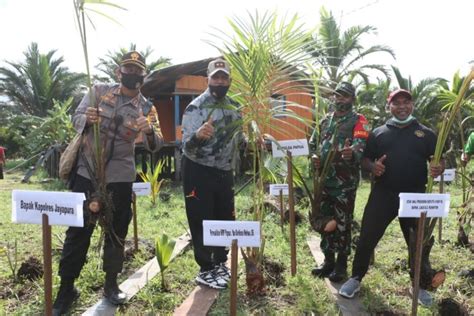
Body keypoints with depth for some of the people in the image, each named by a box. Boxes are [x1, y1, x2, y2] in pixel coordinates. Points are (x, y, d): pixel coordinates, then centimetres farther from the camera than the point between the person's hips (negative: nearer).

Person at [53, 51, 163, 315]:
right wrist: (87, 119, -25)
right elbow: (76, 118, 0)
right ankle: (67, 287, 23)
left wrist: (149, 131, -32)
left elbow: (156, 146, -8)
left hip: (120, 177, 0)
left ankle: (111, 284, 27)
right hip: (87, 172, 0)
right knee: (78, 230, 7)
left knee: (117, 232, 9)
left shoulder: (146, 107, 0)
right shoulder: (99, 91, 2)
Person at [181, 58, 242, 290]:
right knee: (202, 222, 2)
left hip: (224, 172, 7)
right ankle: (205, 270, 18)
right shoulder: (195, 107, -14)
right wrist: (197, 135, -42)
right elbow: (187, 146, -22)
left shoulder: (234, 107, 6)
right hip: (198, 171, -6)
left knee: (225, 219, 15)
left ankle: (220, 263, 34)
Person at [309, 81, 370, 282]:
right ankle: (328, 261, 27)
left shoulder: (358, 121, -5)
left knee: (342, 224, 2)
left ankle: (341, 265, 17)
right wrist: (315, 157, -2)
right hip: (324, 180, 6)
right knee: (324, 222, 12)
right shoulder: (325, 120, 14)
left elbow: (360, 146, -21)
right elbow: (313, 144, 20)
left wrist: (352, 153, -45)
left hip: (345, 183, -6)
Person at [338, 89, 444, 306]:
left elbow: (439, 160, 6)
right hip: (383, 194, 0)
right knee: (367, 237, 1)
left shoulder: (426, 133, 7)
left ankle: (421, 286, 31)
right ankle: (355, 278, 19)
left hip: (414, 195, 1)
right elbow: (365, 159, 9)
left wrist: (438, 169, -18)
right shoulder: (378, 133, 8)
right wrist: (373, 166, -14)